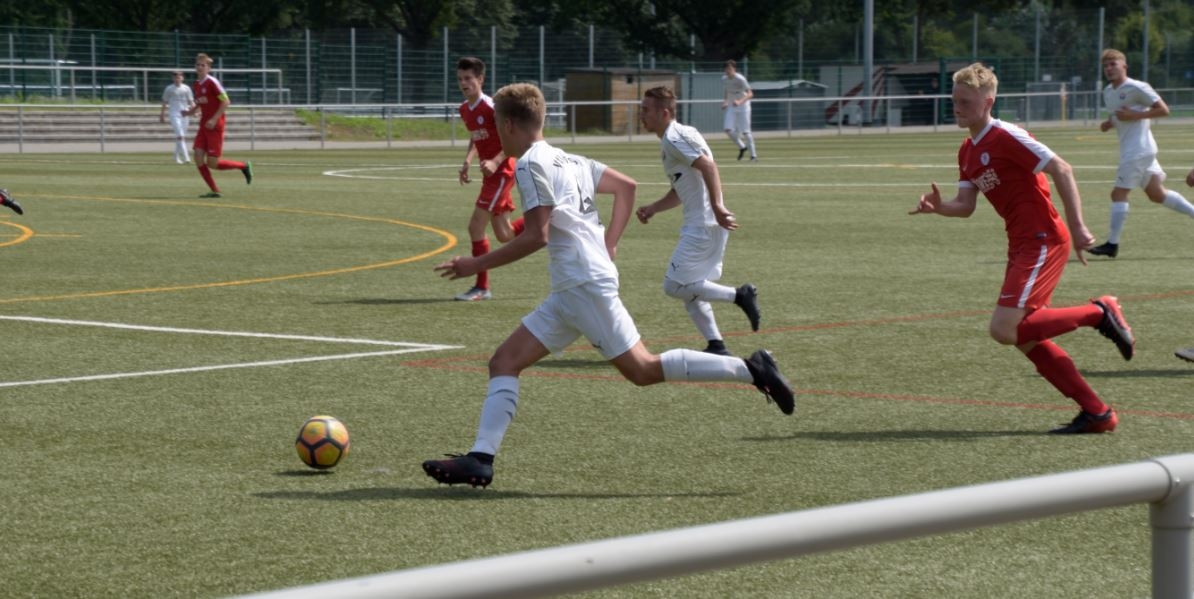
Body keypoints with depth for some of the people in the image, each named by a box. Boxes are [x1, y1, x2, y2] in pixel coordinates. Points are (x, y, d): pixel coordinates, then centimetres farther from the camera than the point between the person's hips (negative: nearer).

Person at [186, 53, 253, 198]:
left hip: (215, 126, -7)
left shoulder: (212, 82, -13)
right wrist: (191, 111, 5)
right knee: (198, 157, -6)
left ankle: (243, 166, 14)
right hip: (204, 125, 7)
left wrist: (214, 119, -21)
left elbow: (226, 101, -16)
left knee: (212, 163, -7)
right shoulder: (196, 84, 10)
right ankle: (215, 190, 2)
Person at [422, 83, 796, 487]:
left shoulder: (530, 164, -9)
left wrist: (477, 264, -9)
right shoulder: (567, 160, 19)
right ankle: (481, 458, -3)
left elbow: (536, 236, -16)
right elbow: (626, 186, 23)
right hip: (568, 292, 10)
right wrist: (609, 245, 20)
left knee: (641, 369, -9)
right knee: (504, 361, 5)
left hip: (585, 284, -10)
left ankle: (750, 370, -8)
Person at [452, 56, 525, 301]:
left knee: (476, 226, -12)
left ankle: (482, 287, -4)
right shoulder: (464, 109, 7)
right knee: (504, 235, 11)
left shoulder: (490, 107, -18)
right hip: (490, 174, 9)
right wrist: (468, 161, 7)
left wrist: (496, 162, -27)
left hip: (502, 171, -9)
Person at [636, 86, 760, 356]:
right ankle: (717, 346, 11)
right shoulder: (671, 139, 19)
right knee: (688, 289, 13)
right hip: (698, 225, 10)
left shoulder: (674, 138, -12)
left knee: (675, 286, -8)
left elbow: (708, 166, -26)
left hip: (703, 225, -10)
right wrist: (652, 209, 19)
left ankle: (739, 295, -7)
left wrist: (716, 206, -34)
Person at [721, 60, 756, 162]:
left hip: (743, 107, -5)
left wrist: (740, 101, -39)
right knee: (728, 129, -9)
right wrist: (724, 101, 1)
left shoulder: (740, 79, -20)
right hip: (731, 107, 5)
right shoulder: (724, 79, -1)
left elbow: (750, 94, -24)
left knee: (745, 132, -7)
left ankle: (753, 154, 6)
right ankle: (742, 147, 14)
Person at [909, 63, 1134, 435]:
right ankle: (1096, 413, 11)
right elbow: (966, 205, 12)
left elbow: (1061, 170, -17)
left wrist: (1077, 227, -21)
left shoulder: (1006, 138, -13)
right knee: (1026, 338, 6)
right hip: (1021, 246, 9)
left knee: (1004, 329, -17)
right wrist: (938, 207, -10)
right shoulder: (968, 151, 15)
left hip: (1043, 241, -9)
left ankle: (1099, 313, -3)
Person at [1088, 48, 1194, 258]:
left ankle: (1112, 244, -5)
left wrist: (1134, 115, -20)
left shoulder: (1136, 88, -13)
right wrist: (1109, 123, 6)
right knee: (1156, 193, 13)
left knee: (1119, 193, -8)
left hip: (1138, 150, -9)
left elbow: (1163, 110, -14)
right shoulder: (1108, 92, 12)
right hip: (1129, 149, 9)